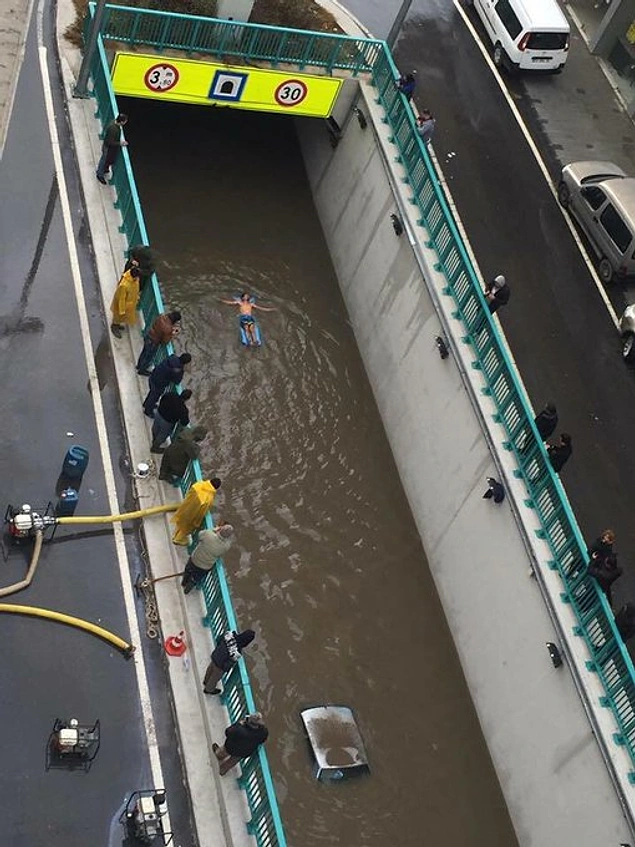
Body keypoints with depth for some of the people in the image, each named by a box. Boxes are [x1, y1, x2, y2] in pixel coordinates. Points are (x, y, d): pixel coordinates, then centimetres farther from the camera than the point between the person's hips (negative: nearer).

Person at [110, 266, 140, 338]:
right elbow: (121, 299, -30)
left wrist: (136, 297, 17)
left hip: (131, 300, 7)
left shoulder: (135, 278, -22)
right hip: (123, 303, -7)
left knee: (126, 315, 31)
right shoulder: (124, 285, -44)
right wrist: (122, 311, -19)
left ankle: (117, 325, 59)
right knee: (119, 316, 21)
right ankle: (114, 328, 50)